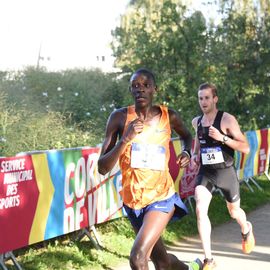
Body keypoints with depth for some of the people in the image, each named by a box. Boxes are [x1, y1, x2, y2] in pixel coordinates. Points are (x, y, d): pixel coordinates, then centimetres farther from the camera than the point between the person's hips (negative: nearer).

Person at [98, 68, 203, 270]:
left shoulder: (169, 117, -5)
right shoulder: (119, 118, -10)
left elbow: (186, 135, 20)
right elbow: (102, 168, -14)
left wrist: (187, 152, -1)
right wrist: (125, 139, -27)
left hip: (161, 197, -2)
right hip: (133, 200, 2)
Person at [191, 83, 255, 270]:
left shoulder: (227, 119, -13)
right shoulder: (197, 122, 3)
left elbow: (246, 148, -17)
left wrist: (222, 138, -28)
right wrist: (195, 154, 9)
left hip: (226, 172, -3)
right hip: (205, 173, 3)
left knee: (234, 211, 17)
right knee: (200, 209, -20)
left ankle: (246, 230, 57)